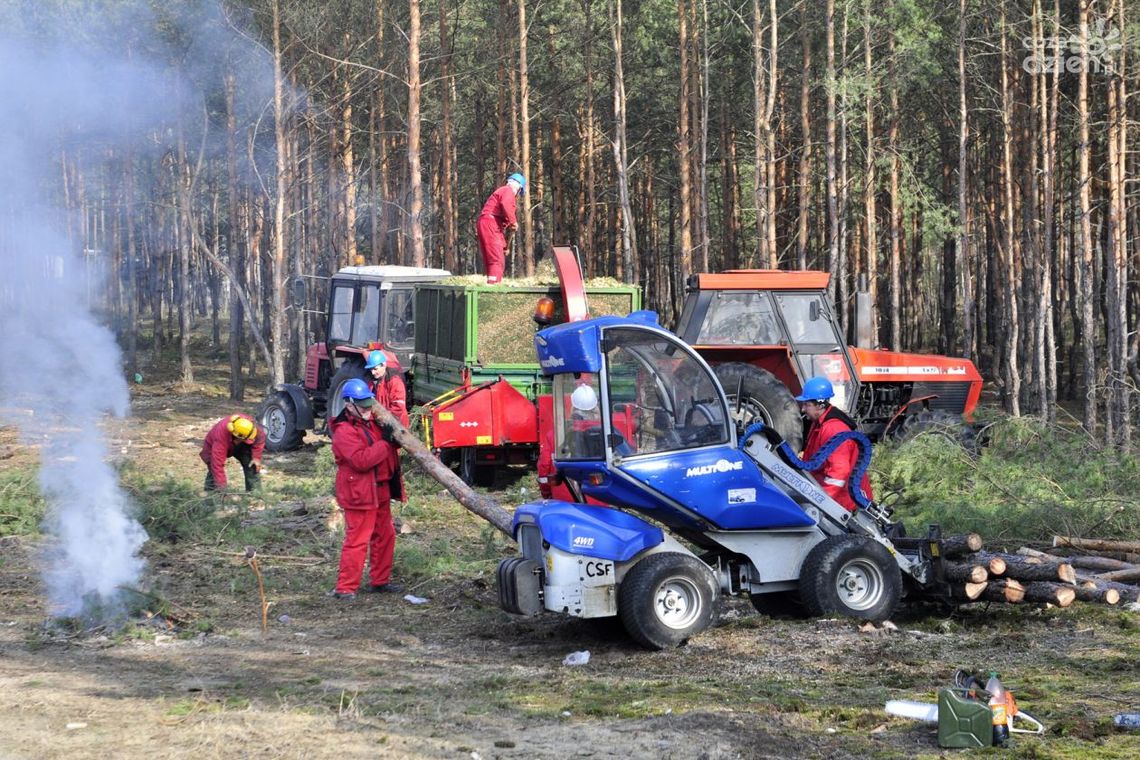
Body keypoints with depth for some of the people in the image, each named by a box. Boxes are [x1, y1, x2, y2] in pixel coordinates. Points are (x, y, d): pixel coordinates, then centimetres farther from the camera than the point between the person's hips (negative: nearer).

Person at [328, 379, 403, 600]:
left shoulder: (370, 423, 13)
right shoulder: (344, 432, -17)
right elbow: (361, 460, -28)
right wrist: (386, 445, -23)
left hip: (379, 492, 10)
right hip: (359, 495, -10)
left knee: (385, 536, 16)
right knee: (357, 541, -8)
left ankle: (380, 580, 27)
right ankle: (345, 588, -3)